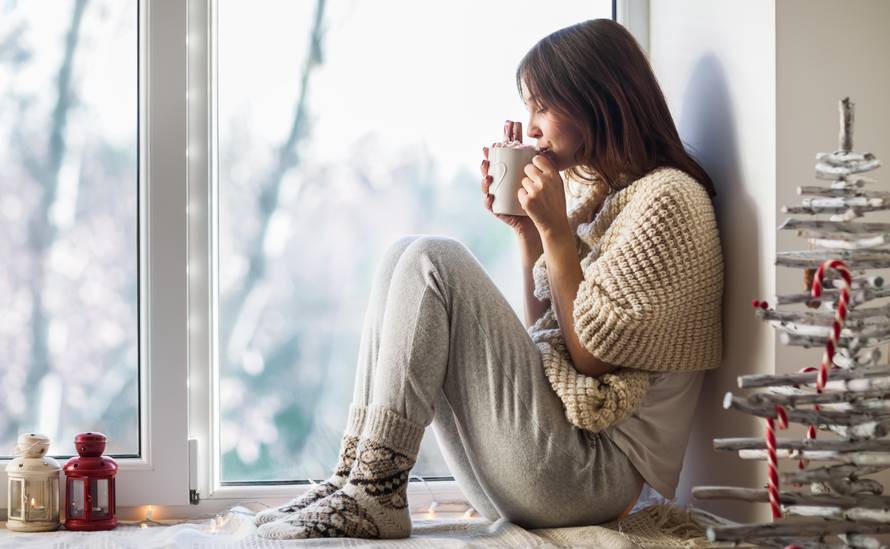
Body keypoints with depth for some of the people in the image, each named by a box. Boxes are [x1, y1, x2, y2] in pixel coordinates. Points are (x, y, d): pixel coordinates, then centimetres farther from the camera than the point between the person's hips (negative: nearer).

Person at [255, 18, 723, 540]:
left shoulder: (667, 198, -9)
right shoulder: (599, 194, 19)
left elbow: (593, 354, -14)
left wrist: (556, 229, -12)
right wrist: (527, 228, 8)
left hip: (594, 469, -9)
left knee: (432, 260, -17)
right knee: (406, 255, 3)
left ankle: (375, 494, -18)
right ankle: (358, 473, -9)